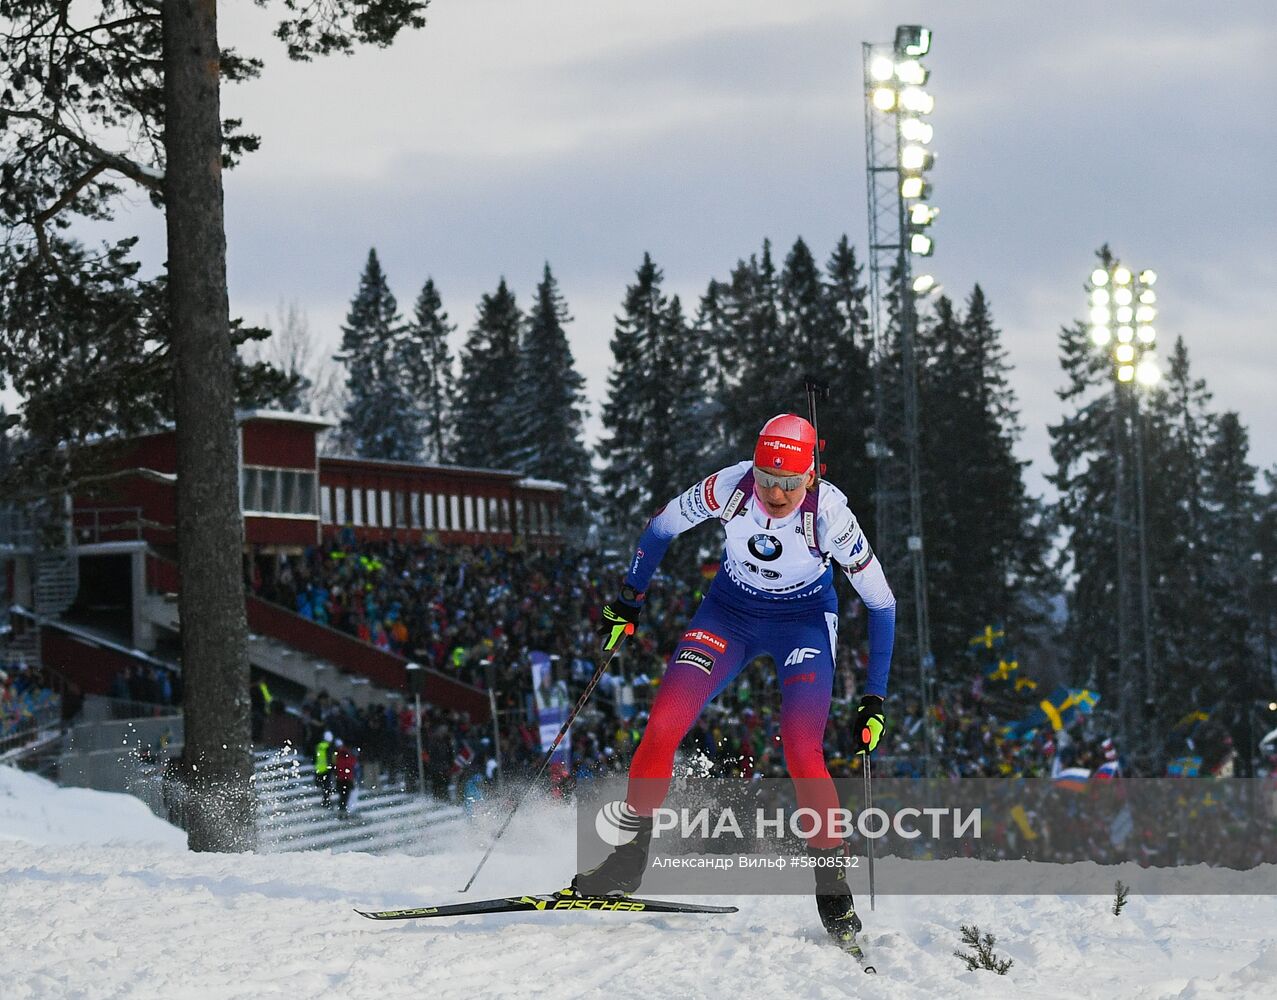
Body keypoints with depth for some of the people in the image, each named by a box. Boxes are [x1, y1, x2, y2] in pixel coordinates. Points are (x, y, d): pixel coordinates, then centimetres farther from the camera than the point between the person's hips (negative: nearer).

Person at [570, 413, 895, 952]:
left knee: (802, 752, -21)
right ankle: (628, 859, 4)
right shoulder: (730, 488, -24)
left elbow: (881, 602, -17)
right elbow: (662, 526, -3)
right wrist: (628, 602, 2)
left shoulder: (829, 513, -28)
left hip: (804, 620, -2)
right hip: (730, 609, 3)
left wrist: (875, 699, -18)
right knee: (662, 726, -13)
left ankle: (834, 892, -6)